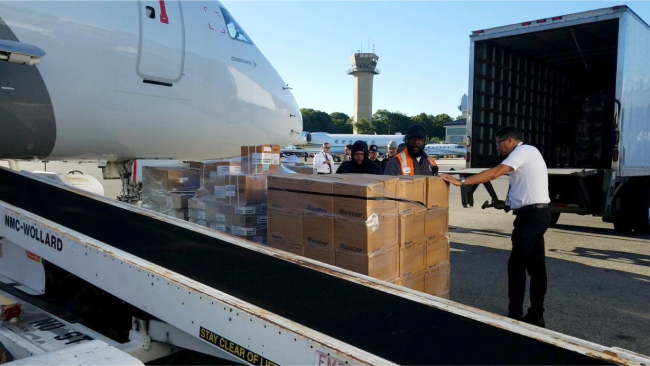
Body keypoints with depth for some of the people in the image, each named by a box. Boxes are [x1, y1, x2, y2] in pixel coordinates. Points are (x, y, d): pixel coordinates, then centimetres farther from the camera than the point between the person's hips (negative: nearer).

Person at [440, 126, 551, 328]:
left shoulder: (524, 151, -11)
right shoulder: (526, 153, 20)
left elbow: (494, 173, -22)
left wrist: (461, 182, -23)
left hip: (531, 215, -10)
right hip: (537, 214, 10)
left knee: (517, 264, -5)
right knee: (535, 265, 12)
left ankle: (515, 316, 1)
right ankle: (536, 315, 20)